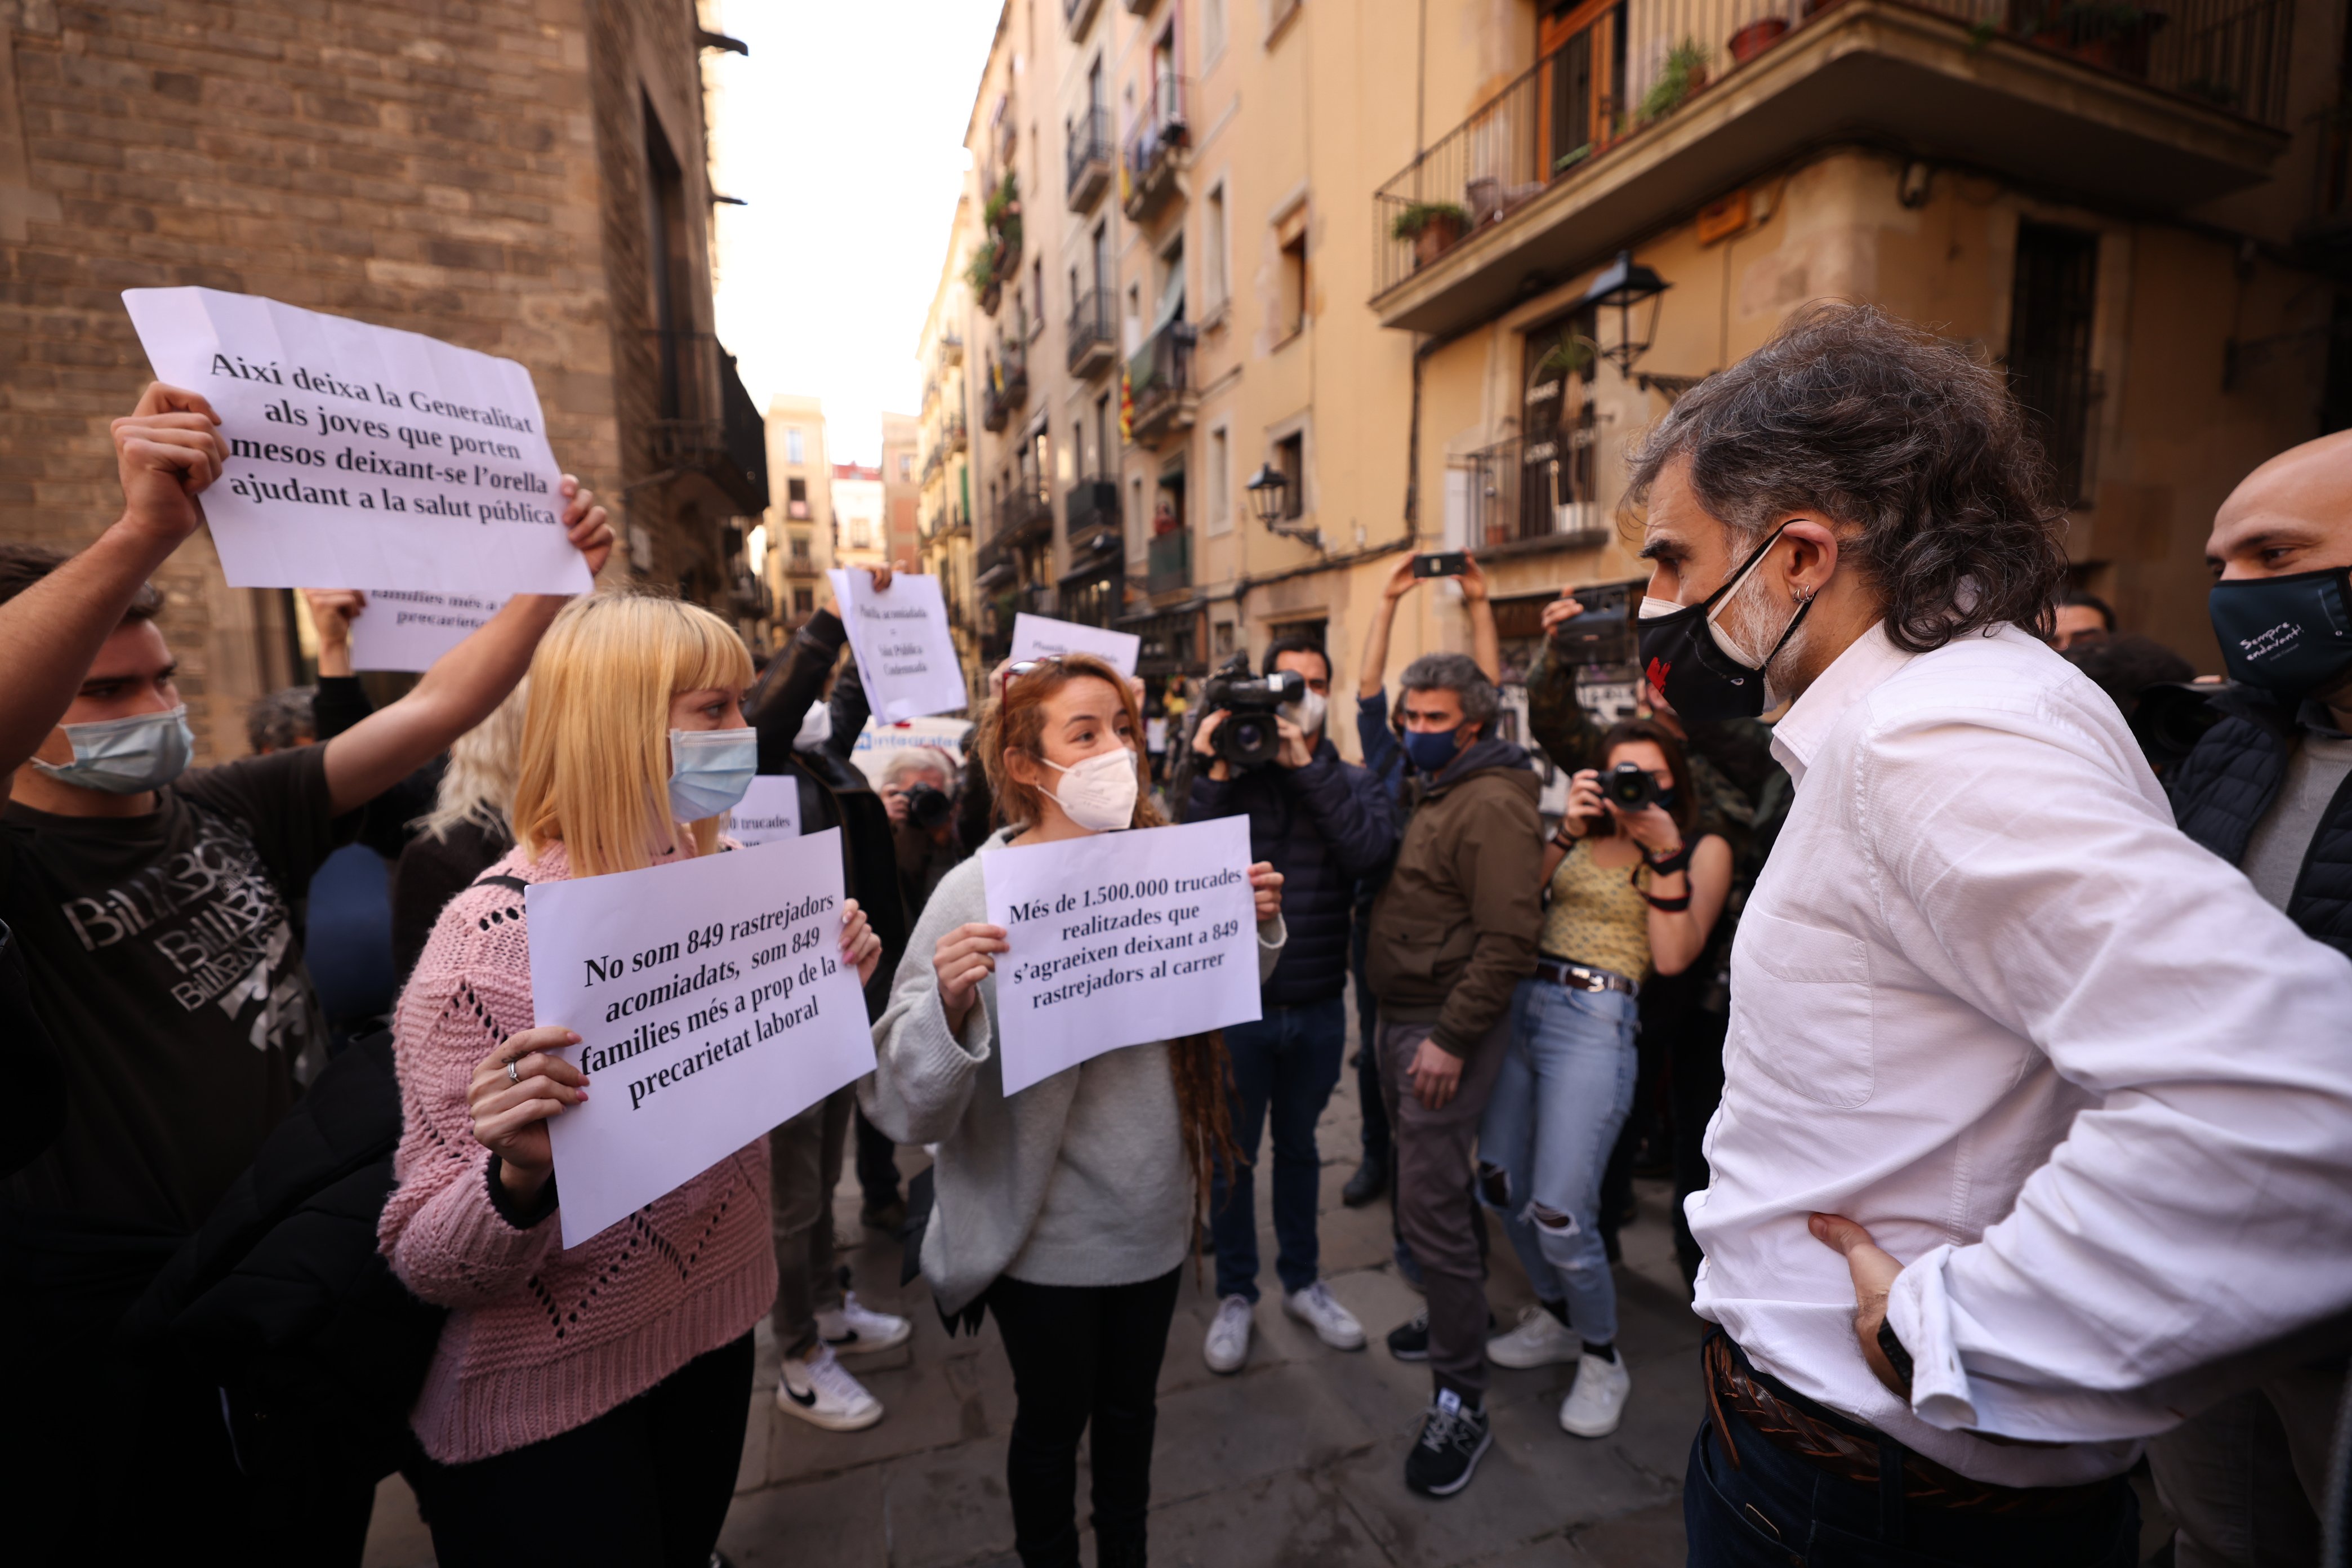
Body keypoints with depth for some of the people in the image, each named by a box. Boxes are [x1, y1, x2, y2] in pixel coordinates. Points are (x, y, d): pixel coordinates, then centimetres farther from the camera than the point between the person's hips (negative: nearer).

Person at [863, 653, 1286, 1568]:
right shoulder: (980, 895, -21)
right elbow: (907, 1104, -21)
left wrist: (1256, 929, -10)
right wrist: (951, 1002, -40)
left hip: (1154, 1213, 4)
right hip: (1046, 1235, -4)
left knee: (1130, 1407, 25)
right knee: (1053, 1422, 20)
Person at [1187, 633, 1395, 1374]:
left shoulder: (1352, 781, 1)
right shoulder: (1229, 771, -5)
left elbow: (1368, 854, -20)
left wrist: (1306, 764, -21)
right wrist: (1215, 775, -24)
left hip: (1318, 1007, 2)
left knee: (1299, 1147, 21)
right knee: (1233, 1155, 12)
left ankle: (1302, 1282, 40)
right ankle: (1235, 1294, 32)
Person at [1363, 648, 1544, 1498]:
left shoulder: (1491, 804, -16)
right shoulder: (1432, 793, 14)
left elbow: (1508, 938, -23)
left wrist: (1451, 1037, -22)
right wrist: (1404, 1024, 13)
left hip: (1448, 1029, -9)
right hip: (1404, 1017, 9)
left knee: (1431, 1209, -5)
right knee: (1428, 1189, 21)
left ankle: (1461, 1401, 9)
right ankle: (1454, 1320, 41)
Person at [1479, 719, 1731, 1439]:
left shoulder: (1705, 849, 2)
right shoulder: (1585, 833, 12)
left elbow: (1674, 957, -8)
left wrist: (1666, 851, -13)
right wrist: (1567, 829, -5)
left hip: (1595, 1022, -5)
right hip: (1523, 1003, 5)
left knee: (1558, 1212, -8)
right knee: (1499, 1182, 12)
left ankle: (1602, 1359, 20)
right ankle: (1557, 1318, 37)